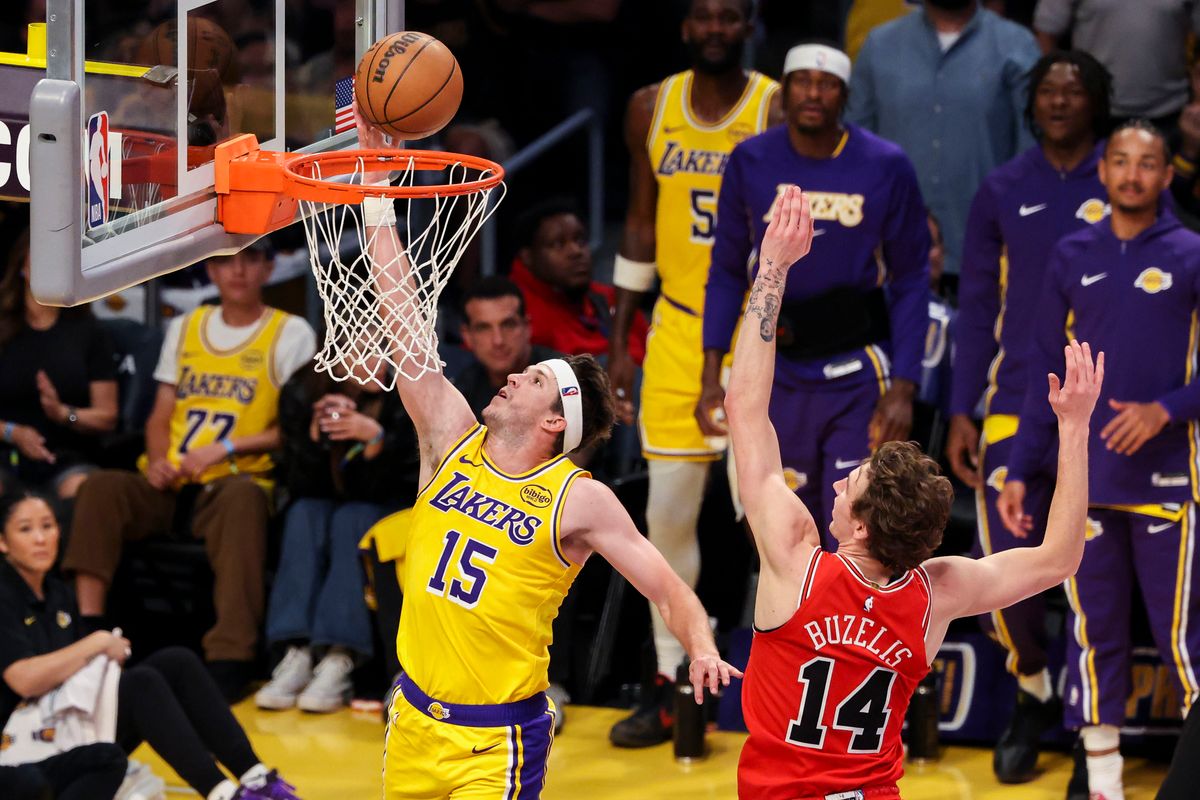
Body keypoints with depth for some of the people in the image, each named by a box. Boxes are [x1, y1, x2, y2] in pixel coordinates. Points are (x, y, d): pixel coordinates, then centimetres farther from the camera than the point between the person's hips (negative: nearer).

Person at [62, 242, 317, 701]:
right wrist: (157, 460, -4)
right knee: (102, 487, -25)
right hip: (170, 485, 4)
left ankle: (231, 659, -48)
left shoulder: (291, 335, 7)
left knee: (243, 498, -39)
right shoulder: (184, 329, 21)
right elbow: (160, 417, 18)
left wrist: (225, 447, -13)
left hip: (232, 481, -4)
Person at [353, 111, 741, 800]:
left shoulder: (579, 499, -8)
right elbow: (399, 312, 0)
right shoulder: (453, 440, 3)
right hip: (414, 717, 5)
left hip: (496, 742, -5)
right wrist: (375, 169, -4)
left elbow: (669, 590, -7)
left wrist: (704, 651, -29)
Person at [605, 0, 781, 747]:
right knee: (669, 511, 3)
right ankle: (669, 685, 13)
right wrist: (621, 341, 10)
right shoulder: (653, 108, 5)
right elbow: (641, 222, 12)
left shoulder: (778, 109, -7)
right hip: (680, 328, 4)